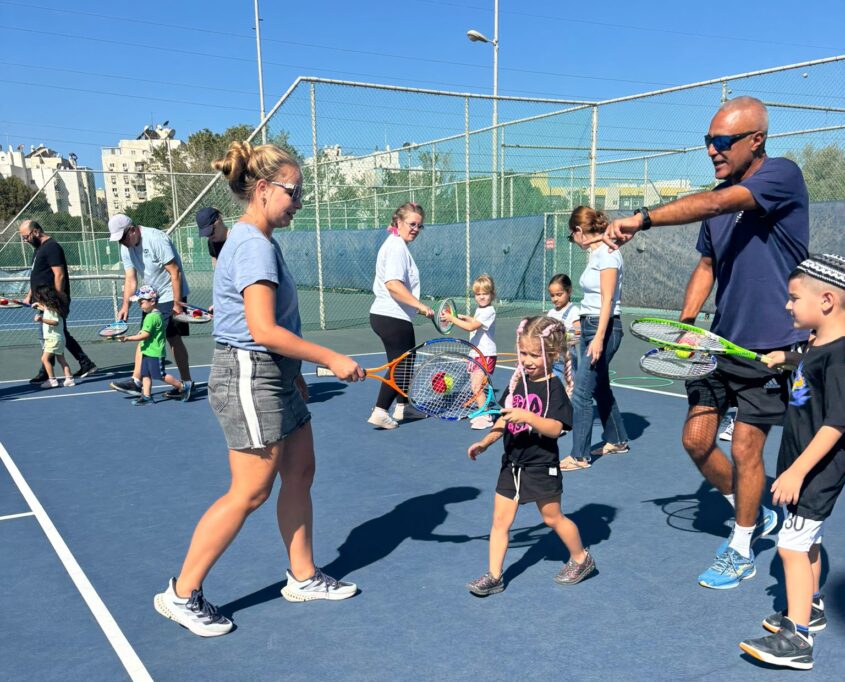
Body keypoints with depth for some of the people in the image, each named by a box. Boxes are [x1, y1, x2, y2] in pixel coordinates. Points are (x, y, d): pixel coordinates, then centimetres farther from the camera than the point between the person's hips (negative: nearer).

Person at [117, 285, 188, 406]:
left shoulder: (151, 317, -19)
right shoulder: (156, 314, 12)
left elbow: (145, 335, -22)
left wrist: (128, 338, -19)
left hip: (155, 353, -10)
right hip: (148, 352, 10)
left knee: (161, 375, -4)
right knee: (145, 374, 8)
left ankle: (182, 387, 6)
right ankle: (147, 397, 10)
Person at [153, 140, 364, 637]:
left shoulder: (260, 242, 12)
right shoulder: (254, 246, -19)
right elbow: (264, 330, -27)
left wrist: (294, 371, 20)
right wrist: (331, 359, -22)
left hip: (275, 376, 10)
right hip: (250, 378, -10)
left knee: (301, 473, 14)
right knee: (250, 493, -1)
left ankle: (303, 577, 29)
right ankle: (182, 594, 14)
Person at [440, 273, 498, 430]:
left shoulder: (489, 311, -18)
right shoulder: (479, 309, 11)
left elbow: (470, 327, -27)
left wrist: (452, 318, -22)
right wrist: (464, 317, 19)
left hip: (486, 354, -10)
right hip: (477, 354, 10)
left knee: (476, 386, -15)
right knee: (477, 386, 14)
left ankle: (486, 418, -8)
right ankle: (483, 413, 26)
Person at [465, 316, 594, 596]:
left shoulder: (554, 387, -15)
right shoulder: (517, 382, 5)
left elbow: (555, 428, -24)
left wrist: (527, 417, -37)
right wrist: (484, 442, 7)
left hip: (541, 466, -6)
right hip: (512, 464, 6)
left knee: (552, 517, 11)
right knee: (500, 519, 5)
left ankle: (581, 558, 35)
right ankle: (494, 575, 13)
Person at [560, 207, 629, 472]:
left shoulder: (607, 254, -14)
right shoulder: (595, 254, 14)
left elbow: (607, 301, -19)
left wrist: (599, 338, -22)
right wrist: (584, 326, 11)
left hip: (604, 328, -10)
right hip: (589, 326, 10)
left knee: (581, 392, -9)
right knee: (600, 388, 19)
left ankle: (580, 456, -2)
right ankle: (617, 440, 35)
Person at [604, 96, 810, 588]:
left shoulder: (782, 175, -15)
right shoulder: (720, 197, 7)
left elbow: (715, 205, -32)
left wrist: (642, 219, -41)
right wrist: (686, 323, 3)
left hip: (770, 347, -7)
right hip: (722, 341, 7)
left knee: (745, 449, 0)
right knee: (697, 439, 7)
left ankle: (741, 552, 22)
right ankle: (753, 516, 32)